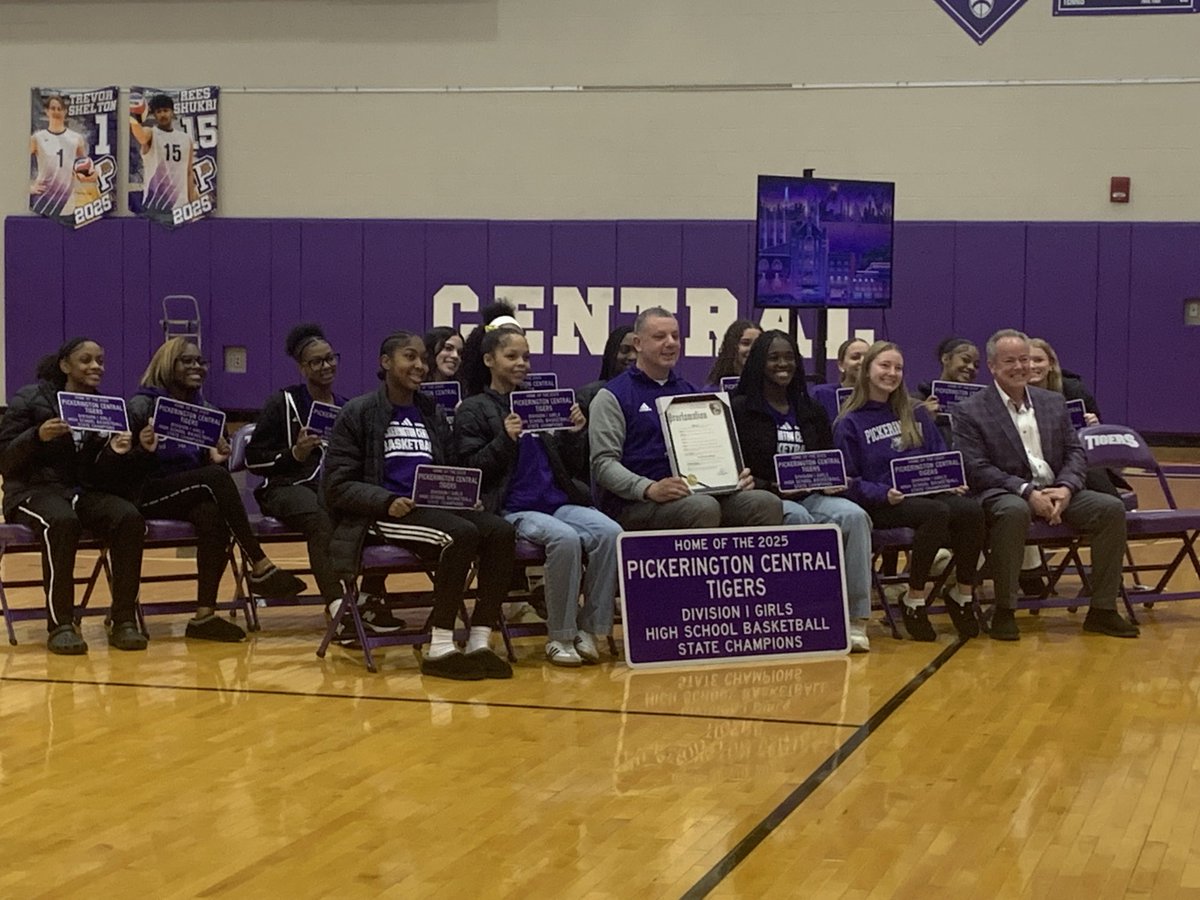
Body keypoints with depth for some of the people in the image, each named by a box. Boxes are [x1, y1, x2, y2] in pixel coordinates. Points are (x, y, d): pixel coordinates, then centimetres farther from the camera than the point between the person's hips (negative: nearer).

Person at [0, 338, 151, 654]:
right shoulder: (31, 399, 0)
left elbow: (100, 475, 7)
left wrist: (117, 453, -14)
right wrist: (38, 436, -23)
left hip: (83, 492, 4)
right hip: (34, 491, -4)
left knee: (129, 518, -27)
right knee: (62, 521, -39)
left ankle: (124, 620, -22)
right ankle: (60, 625, -31)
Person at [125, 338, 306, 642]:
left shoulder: (201, 408, 15)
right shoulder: (143, 406, -3)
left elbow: (207, 464, 17)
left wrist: (217, 456, -6)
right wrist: (143, 446, -29)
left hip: (191, 497, 5)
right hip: (147, 497, -5)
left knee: (214, 517, -32)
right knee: (216, 478, -31)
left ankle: (205, 614, -32)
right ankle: (261, 567, -28)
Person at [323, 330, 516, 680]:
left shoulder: (432, 414, 22)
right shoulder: (358, 413, 4)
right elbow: (337, 485, -3)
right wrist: (388, 502, -19)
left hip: (435, 507, 6)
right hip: (383, 516, -6)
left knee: (501, 532, -23)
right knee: (462, 534, -33)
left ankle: (479, 642, -22)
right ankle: (438, 648, -28)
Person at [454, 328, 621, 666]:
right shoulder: (473, 410, 7)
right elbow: (471, 469, -3)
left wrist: (575, 433, 6)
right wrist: (505, 439, -16)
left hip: (559, 501, 5)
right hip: (512, 509, -5)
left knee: (610, 532, -23)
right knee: (565, 538, -34)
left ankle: (588, 628, -15)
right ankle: (559, 637, -20)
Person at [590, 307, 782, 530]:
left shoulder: (688, 392, 25)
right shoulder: (613, 396, 4)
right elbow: (603, 462, -6)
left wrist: (735, 477, 3)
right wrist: (649, 489, -23)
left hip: (695, 493, 6)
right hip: (634, 503, -6)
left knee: (767, 503, -17)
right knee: (704, 508, -36)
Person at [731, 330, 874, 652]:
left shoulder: (813, 411, 19)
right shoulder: (740, 409, 2)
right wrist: (772, 487, -18)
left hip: (810, 497, 4)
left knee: (854, 516, -26)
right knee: (800, 519, -37)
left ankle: (857, 619, -28)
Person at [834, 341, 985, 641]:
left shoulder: (916, 414, 21)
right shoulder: (849, 423, 6)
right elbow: (849, 480, -1)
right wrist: (883, 494, -18)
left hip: (927, 493, 4)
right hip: (880, 505, -4)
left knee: (971, 510, -28)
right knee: (937, 512, -35)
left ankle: (962, 593, -9)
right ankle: (914, 602, -21)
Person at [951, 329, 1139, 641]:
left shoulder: (1053, 402, 16)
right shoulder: (970, 412, 0)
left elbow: (1075, 452, 12)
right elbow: (977, 469, -10)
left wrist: (1066, 488, -9)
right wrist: (1026, 491, -21)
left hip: (1057, 492, 5)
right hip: (1004, 494, -5)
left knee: (1112, 508, -17)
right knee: (1015, 511, -40)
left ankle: (1102, 610, -9)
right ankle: (1003, 611, -28)